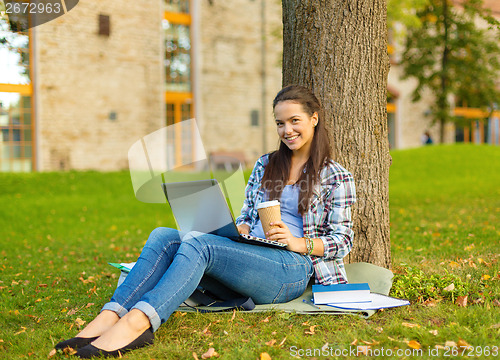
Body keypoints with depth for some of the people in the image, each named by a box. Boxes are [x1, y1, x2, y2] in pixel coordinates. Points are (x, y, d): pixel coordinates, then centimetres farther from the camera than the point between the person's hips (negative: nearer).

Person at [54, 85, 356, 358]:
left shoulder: (336, 177, 8)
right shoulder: (265, 166, 24)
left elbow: (343, 241, 3)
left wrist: (298, 242, -15)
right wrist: (237, 230, -1)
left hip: (292, 269, -6)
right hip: (247, 258, 6)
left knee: (198, 244, -33)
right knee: (164, 236, -21)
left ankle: (137, 322, -52)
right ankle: (110, 316, -40)